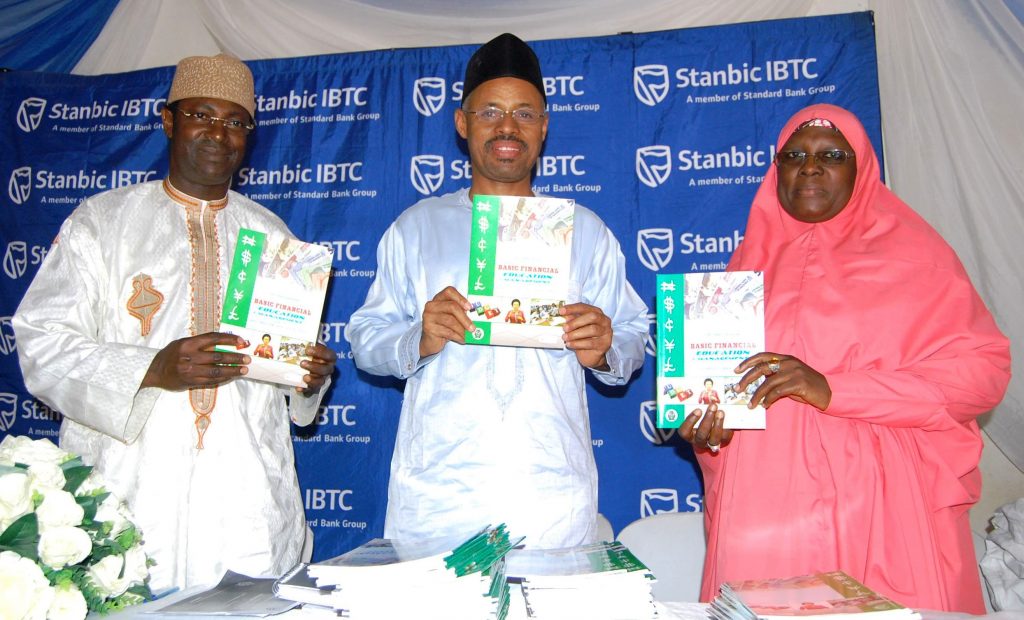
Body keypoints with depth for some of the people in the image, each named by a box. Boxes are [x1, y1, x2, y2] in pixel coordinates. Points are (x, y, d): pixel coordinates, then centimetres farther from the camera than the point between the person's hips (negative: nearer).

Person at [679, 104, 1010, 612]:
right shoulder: (753, 258, 14)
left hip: (875, 514, -2)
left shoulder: (910, 252, 3)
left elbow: (981, 369, -7)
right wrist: (705, 426, -1)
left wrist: (832, 390, -18)